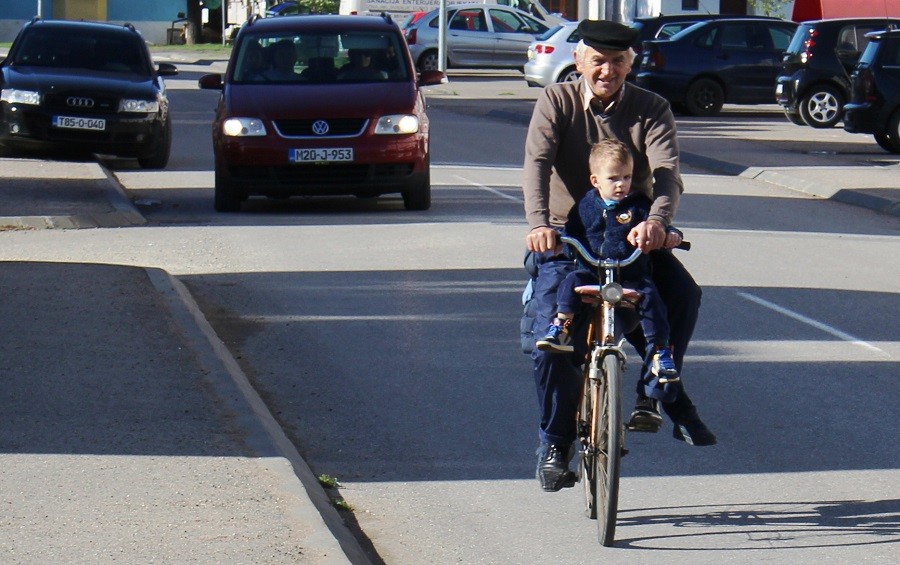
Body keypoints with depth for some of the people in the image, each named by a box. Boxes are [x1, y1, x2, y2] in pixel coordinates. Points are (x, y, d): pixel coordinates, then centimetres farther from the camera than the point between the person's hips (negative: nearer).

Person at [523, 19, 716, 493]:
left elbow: (666, 170, -20)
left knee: (683, 294, -27)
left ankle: (656, 392, -8)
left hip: (633, 236, 1)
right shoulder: (555, 102, -4)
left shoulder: (651, 109, -4)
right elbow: (537, 163, -20)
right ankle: (554, 443, 0)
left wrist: (657, 220, -43)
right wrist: (538, 222, -39)